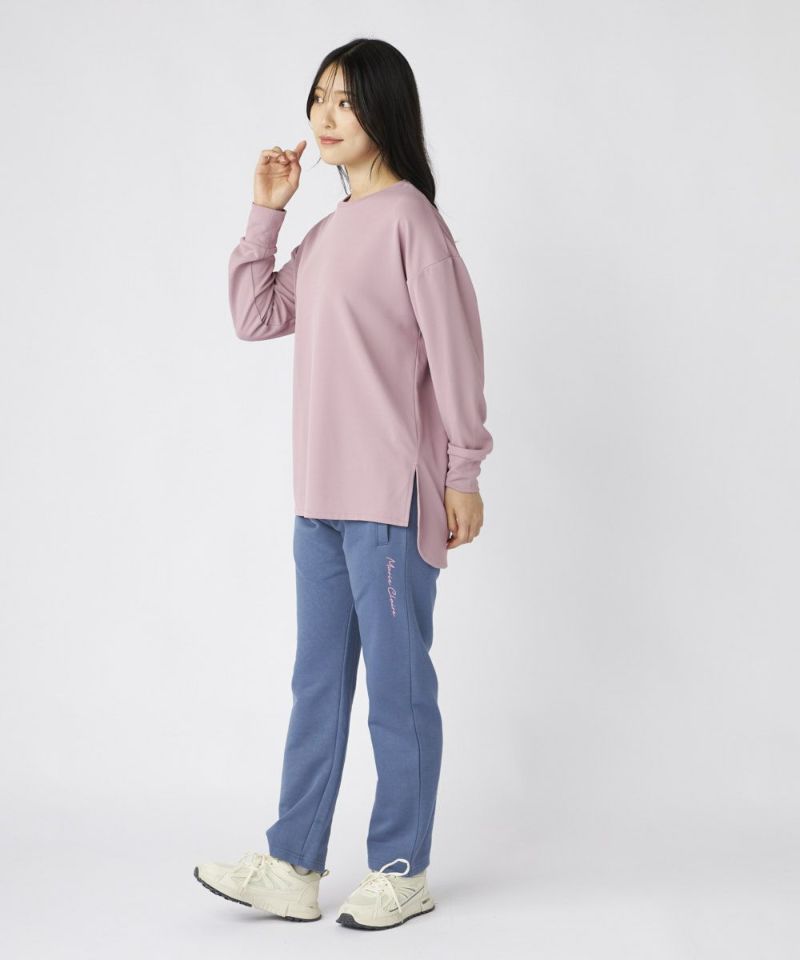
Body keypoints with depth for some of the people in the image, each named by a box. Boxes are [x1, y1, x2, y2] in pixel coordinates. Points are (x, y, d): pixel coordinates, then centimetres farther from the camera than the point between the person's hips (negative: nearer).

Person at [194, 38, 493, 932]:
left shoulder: (408, 218, -9)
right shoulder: (327, 230, 15)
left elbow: (453, 348, -10)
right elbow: (256, 318, 17)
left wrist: (463, 471, -10)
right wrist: (264, 211, 10)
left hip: (391, 494, -8)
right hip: (321, 493, 8)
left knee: (397, 682, 2)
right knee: (318, 681, 12)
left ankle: (402, 870, 15)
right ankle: (293, 866, 20)